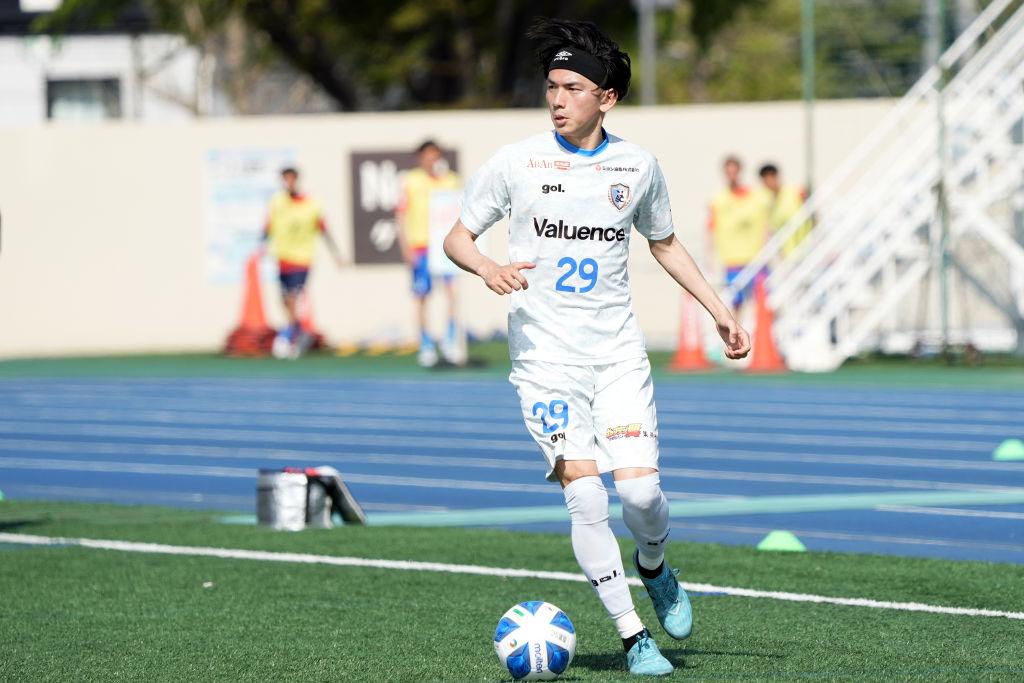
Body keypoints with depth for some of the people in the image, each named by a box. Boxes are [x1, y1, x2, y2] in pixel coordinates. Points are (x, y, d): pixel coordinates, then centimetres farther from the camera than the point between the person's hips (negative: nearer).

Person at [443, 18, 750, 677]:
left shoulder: (637, 165, 4)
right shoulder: (516, 162, -3)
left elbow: (664, 243, 20)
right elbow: (457, 237, 5)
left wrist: (720, 311, 17)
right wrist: (488, 269, -17)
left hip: (619, 351, 2)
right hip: (545, 355, -2)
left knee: (640, 488, -12)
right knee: (585, 494, -14)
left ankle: (654, 568, 23)